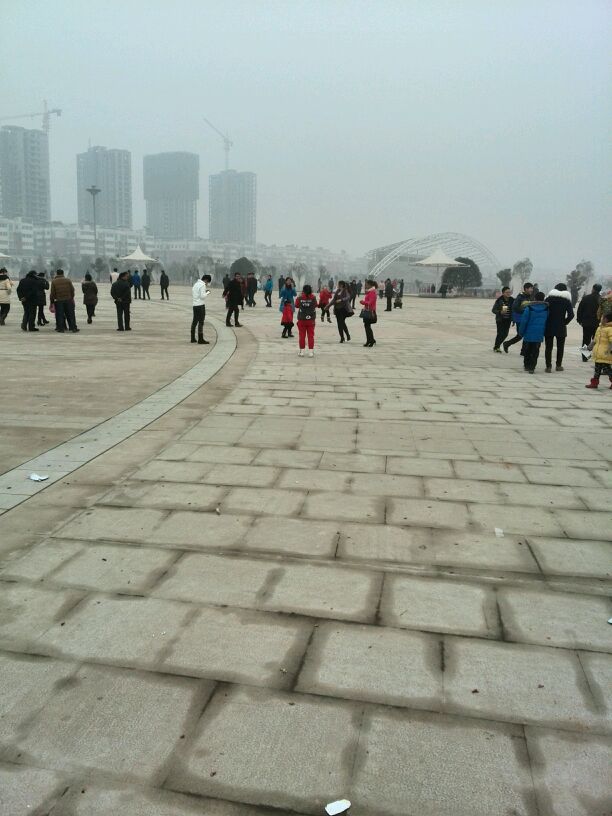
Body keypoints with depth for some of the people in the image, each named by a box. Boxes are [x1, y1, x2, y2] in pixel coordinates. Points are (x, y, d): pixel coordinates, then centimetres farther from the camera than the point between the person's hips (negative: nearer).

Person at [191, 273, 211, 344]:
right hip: (200, 305, -9)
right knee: (201, 322, -5)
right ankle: (200, 339, -5)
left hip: (195, 305, 9)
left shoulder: (196, 283, 14)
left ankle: (193, 338, 20)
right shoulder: (203, 285, -12)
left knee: (194, 321, 15)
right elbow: (202, 296, -18)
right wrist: (208, 292, -1)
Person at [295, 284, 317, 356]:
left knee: (302, 335, 7)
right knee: (311, 335, 6)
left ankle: (301, 351, 9)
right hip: (311, 319, 1)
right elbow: (315, 305, 7)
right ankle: (311, 351, 4)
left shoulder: (300, 298, -9)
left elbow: (296, 306, 5)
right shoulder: (313, 298, -7)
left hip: (302, 319, -1)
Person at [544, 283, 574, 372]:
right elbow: (571, 315, -9)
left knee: (548, 347, 3)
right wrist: (564, 322, 3)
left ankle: (548, 366, -2)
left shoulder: (549, 299, 0)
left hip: (549, 327, 0)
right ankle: (558, 365, 18)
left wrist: (546, 322, 4)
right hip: (561, 328, 0)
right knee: (560, 347, 14)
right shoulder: (567, 300, -1)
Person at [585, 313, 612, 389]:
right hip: (598, 354, 9)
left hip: (605, 355, -9)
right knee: (597, 369, 13)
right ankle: (594, 382, 20)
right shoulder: (599, 328, 15)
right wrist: (590, 346, 25)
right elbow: (595, 340, 25)